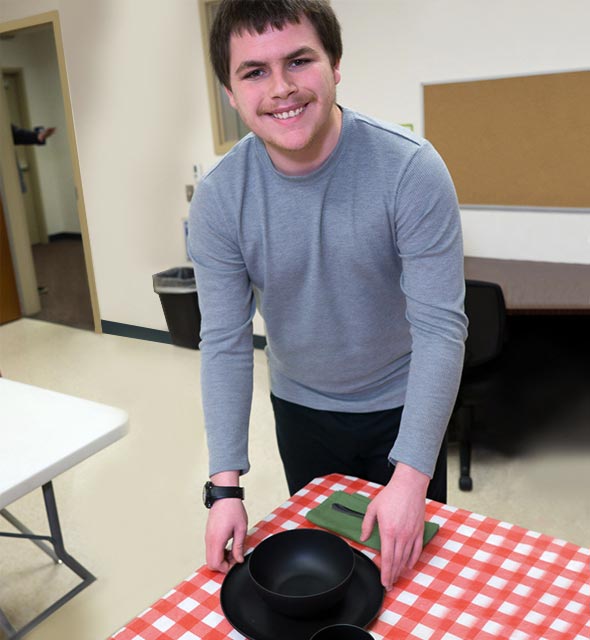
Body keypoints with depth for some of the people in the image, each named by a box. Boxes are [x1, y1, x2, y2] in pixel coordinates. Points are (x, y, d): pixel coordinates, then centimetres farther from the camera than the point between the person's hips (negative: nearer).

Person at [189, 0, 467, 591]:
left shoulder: (410, 170, -24)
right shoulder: (218, 199, -16)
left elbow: (441, 327, -24)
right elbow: (224, 344, -15)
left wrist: (411, 475, -29)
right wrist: (225, 485, -19)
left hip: (399, 405, -2)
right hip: (301, 409, 3)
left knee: (413, 562, 17)